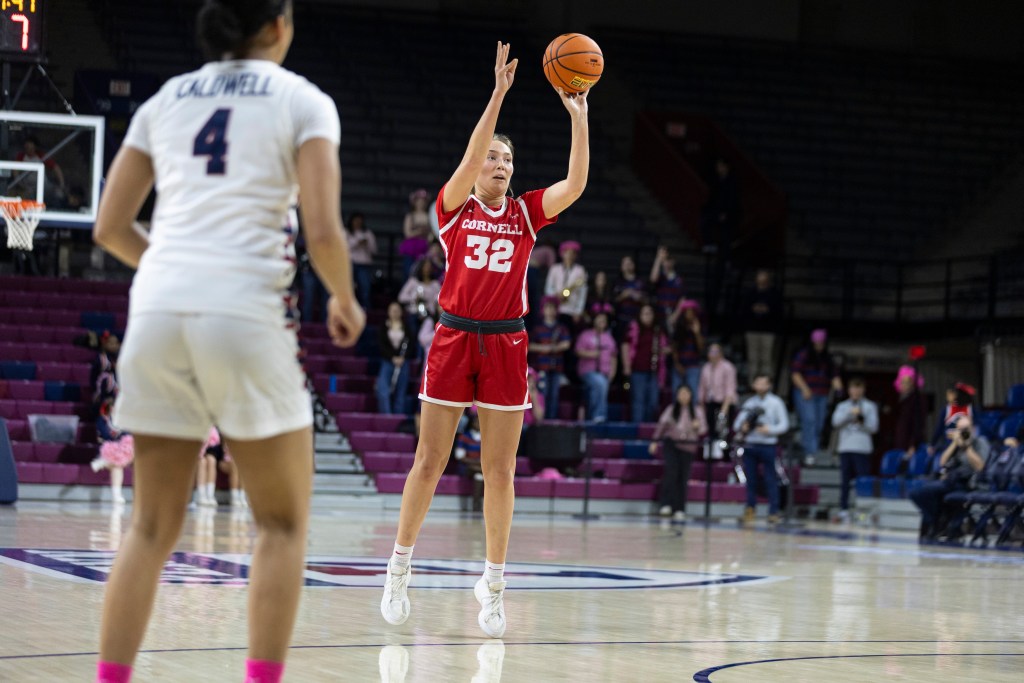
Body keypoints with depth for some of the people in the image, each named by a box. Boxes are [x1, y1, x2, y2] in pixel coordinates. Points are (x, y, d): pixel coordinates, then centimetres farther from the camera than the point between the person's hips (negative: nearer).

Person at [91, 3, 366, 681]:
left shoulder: (166, 99, 18)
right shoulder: (302, 99, 6)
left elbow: (111, 227, 17)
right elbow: (322, 230, -6)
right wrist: (346, 300, 13)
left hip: (158, 310, 4)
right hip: (245, 308, -4)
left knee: (155, 526, 12)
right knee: (283, 522, 9)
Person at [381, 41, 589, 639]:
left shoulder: (526, 213, 7)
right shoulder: (454, 207, 2)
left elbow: (575, 185, -8)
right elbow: (470, 158, -16)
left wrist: (579, 118, -16)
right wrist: (498, 93, -23)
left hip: (506, 345, 2)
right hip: (455, 338, -2)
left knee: (500, 470, 1)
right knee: (429, 462, 1)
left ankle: (494, 583, 8)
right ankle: (400, 570, 13)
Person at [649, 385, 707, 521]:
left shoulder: (697, 411, 6)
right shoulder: (671, 410, 7)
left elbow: (704, 429, 6)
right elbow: (662, 425, 9)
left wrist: (698, 427, -17)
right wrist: (655, 442, 3)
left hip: (688, 447, 1)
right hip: (671, 444, -1)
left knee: (683, 478, -2)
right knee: (671, 470, -21)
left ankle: (679, 510, 4)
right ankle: (666, 504, -19)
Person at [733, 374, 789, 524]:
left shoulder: (775, 402, 3)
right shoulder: (749, 403, 13)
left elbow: (784, 425, -2)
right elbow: (737, 423, 12)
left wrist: (769, 429, -17)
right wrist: (742, 427, -11)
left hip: (768, 446, -3)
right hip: (749, 444, 3)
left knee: (770, 480, -4)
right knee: (750, 479, 5)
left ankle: (773, 512, -2)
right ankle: (750, 508, 15)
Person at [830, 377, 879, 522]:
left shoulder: (870, 406, 9)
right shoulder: (842, 406, 14)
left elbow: (873, 427, 4)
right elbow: (836, 422, -2)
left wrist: (861, 422, -10)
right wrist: (850, 413, -14)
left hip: (862, 449, -2)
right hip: (845, 447, 2)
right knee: (845, 481, 1)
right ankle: (843, 510, 3)